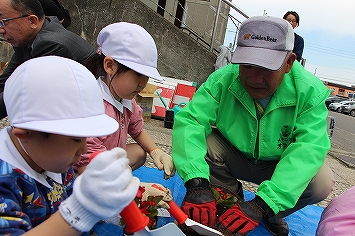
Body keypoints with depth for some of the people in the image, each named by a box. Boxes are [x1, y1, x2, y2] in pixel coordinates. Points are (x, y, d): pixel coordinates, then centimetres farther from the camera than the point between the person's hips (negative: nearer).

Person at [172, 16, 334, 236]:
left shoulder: (311, 91, -24)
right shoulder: (223, 79, -24)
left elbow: (309, 148, -34)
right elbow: (189, 120, -32)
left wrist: (262, 205, -46)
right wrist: (197, 183, -47)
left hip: (282, 166, 0)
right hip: (235, 157, 1)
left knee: (322, 182, -28)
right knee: (197, 143, -27)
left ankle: (275, 216, 6)